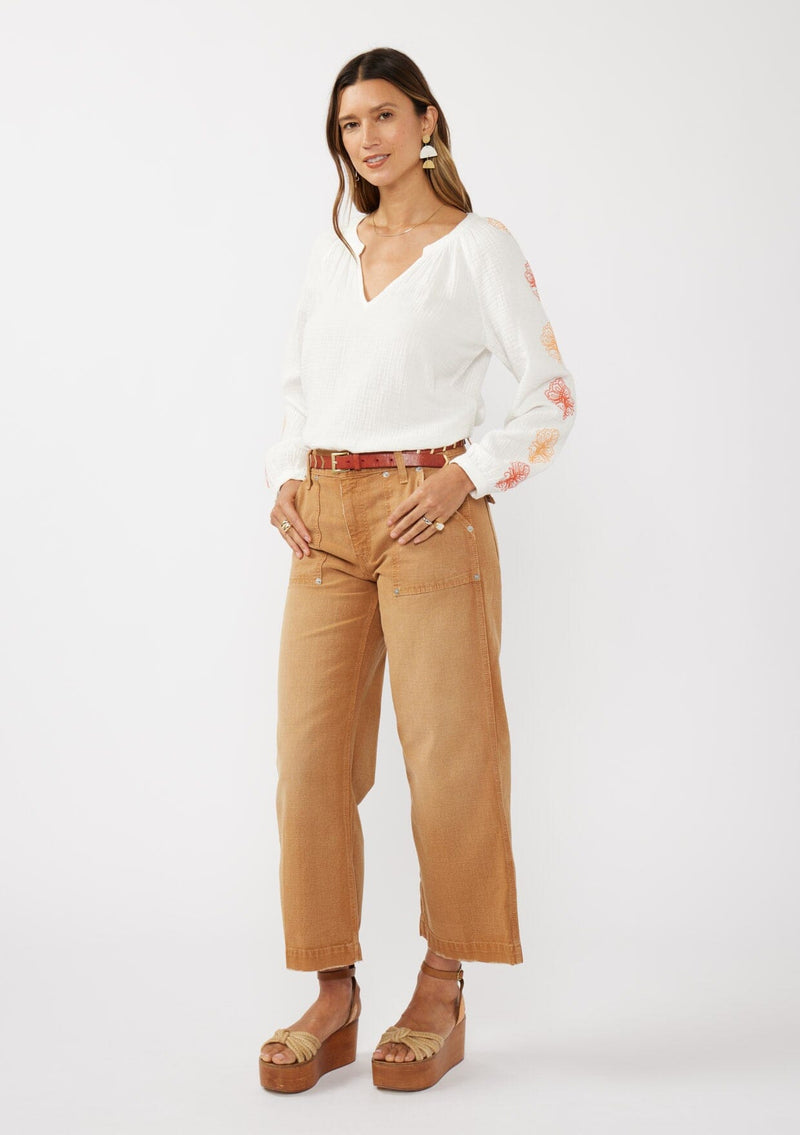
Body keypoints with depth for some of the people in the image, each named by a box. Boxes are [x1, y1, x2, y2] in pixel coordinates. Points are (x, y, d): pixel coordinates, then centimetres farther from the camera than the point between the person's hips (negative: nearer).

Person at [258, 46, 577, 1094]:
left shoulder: (479, 247, 1)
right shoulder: (333, 248, 16)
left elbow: (553, 396, -3)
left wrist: (465, 476, -14)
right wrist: (286, 478, 7)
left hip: (432, 515, -5)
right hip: (326, 523, 5)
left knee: (448, 755, 0)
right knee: (312, 759, 1)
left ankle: (443, 996, 16)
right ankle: (333, 998, 13)